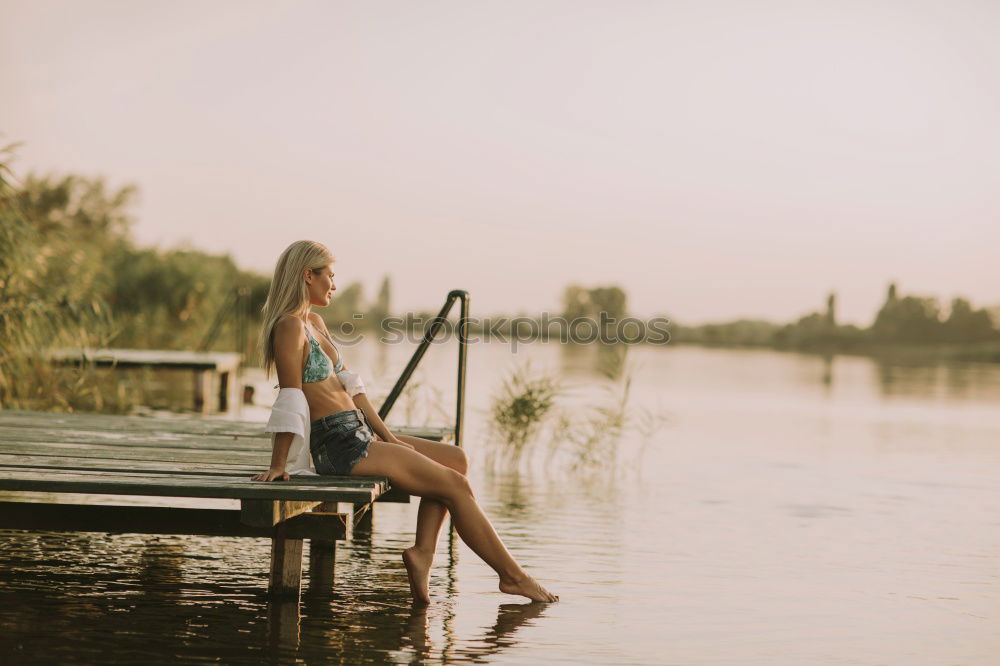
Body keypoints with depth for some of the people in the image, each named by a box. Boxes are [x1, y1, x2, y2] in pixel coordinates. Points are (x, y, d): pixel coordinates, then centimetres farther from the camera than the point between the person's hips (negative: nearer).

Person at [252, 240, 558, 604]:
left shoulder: (315, 322, 16)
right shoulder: (290, 327, -14)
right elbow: (290, 398, -19)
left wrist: (388, 436, 10)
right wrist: (278, 465, -21)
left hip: (358, 436, 10)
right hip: (336, 445, -10)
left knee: (456, 459, 8)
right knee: (455, 485, -7)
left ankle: (423, 551, -3)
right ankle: (513, 576, 2)